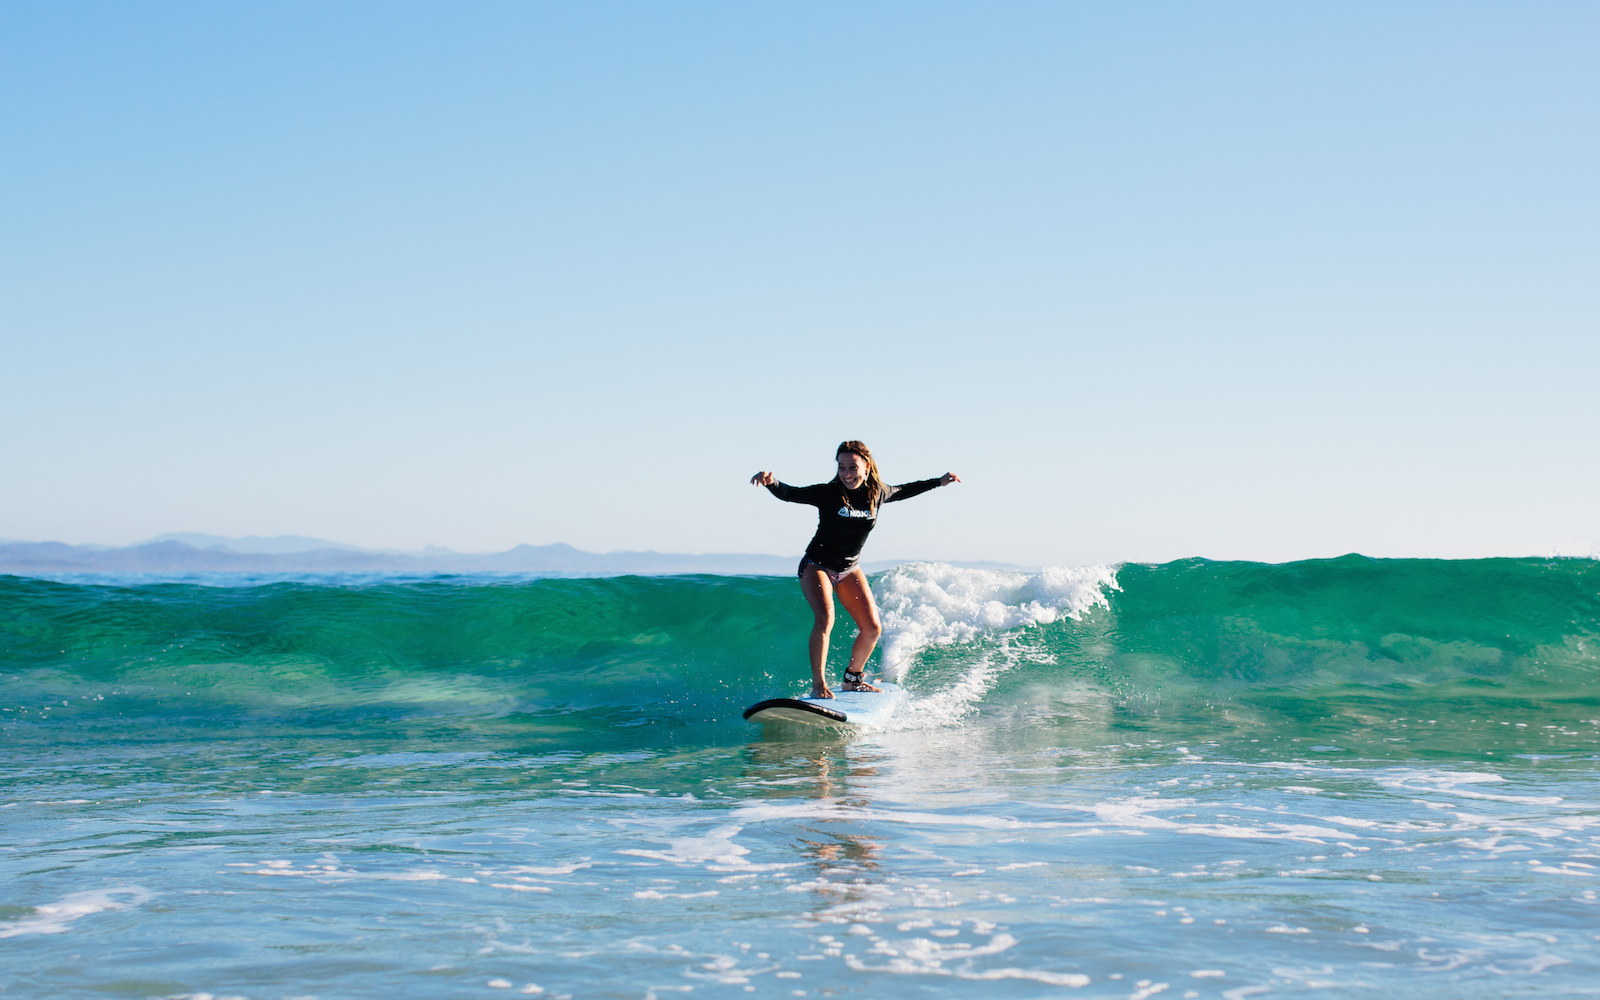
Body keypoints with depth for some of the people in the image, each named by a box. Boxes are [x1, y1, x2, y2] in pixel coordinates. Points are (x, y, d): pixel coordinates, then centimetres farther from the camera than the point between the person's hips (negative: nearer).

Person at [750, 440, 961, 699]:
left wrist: (939, 482, 20)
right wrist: (772, 483, -50)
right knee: (825, 618, -28)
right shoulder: (828, 493, -20)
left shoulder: (877, 494, -7)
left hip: (849, 570, 5)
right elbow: (789, 494, -28)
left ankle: (852, 679, 24)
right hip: (817, 567, -5)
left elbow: (903, 491, 13)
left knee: (872, 629, 1)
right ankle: (818, 685, -21)